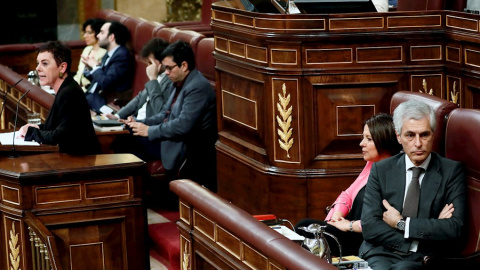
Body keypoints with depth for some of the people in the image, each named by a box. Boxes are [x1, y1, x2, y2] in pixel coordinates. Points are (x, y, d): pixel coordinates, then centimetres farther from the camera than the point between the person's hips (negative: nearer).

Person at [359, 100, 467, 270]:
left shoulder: (452, 171, 5)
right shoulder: (381, 170, 11)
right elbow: (369, 226, -2)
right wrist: (429, 228, -8)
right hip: (382, 254, 2)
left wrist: (401, 223, -4)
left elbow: (454, 229, -7)